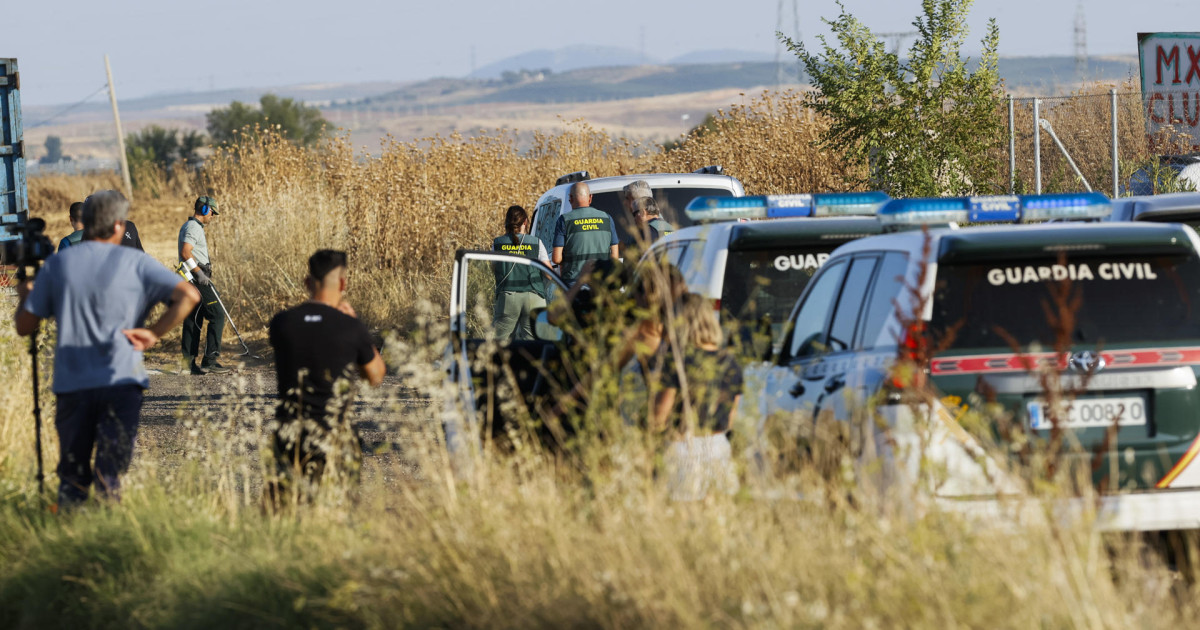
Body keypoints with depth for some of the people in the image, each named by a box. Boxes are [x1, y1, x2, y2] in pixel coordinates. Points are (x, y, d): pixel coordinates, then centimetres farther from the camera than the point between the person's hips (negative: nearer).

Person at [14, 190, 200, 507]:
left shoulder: (57, 264, 7)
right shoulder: (135, 262, 2)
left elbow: (25, 325, 10)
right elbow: (188, 295, -8)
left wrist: (26, 295, 32)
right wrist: (154, 334, -3)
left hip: (71, 383, 2)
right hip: (121, 380, -2)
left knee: (72, 475, 10)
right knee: (110, 471, -3)